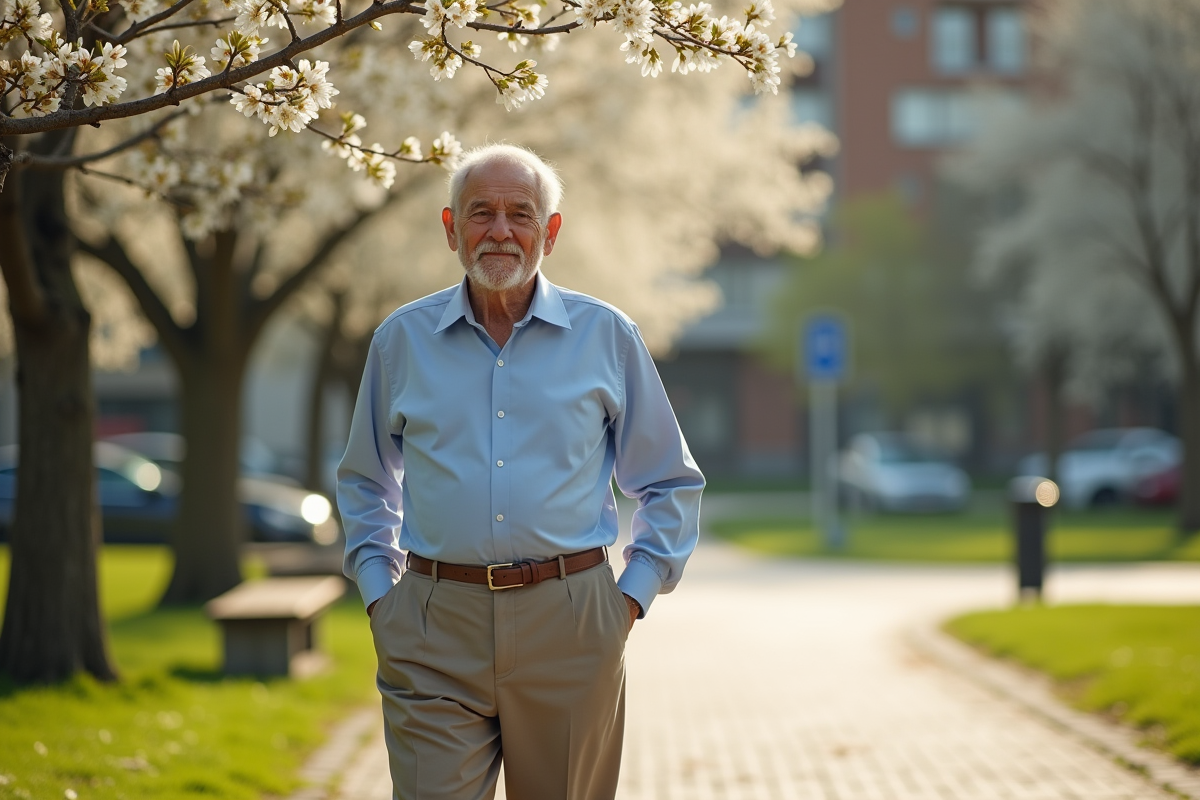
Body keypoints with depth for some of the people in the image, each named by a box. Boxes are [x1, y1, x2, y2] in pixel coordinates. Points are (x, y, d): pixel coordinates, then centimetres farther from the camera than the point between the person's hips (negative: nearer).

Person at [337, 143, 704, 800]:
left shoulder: (607, 337, 6)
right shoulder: (401, 340, 8)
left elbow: (670, 484, 13)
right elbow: (365, 484, 21)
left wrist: (633, 594, 3)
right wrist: (377, 592, 10)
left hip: (568, 625, 0)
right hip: (434, 629, 0)